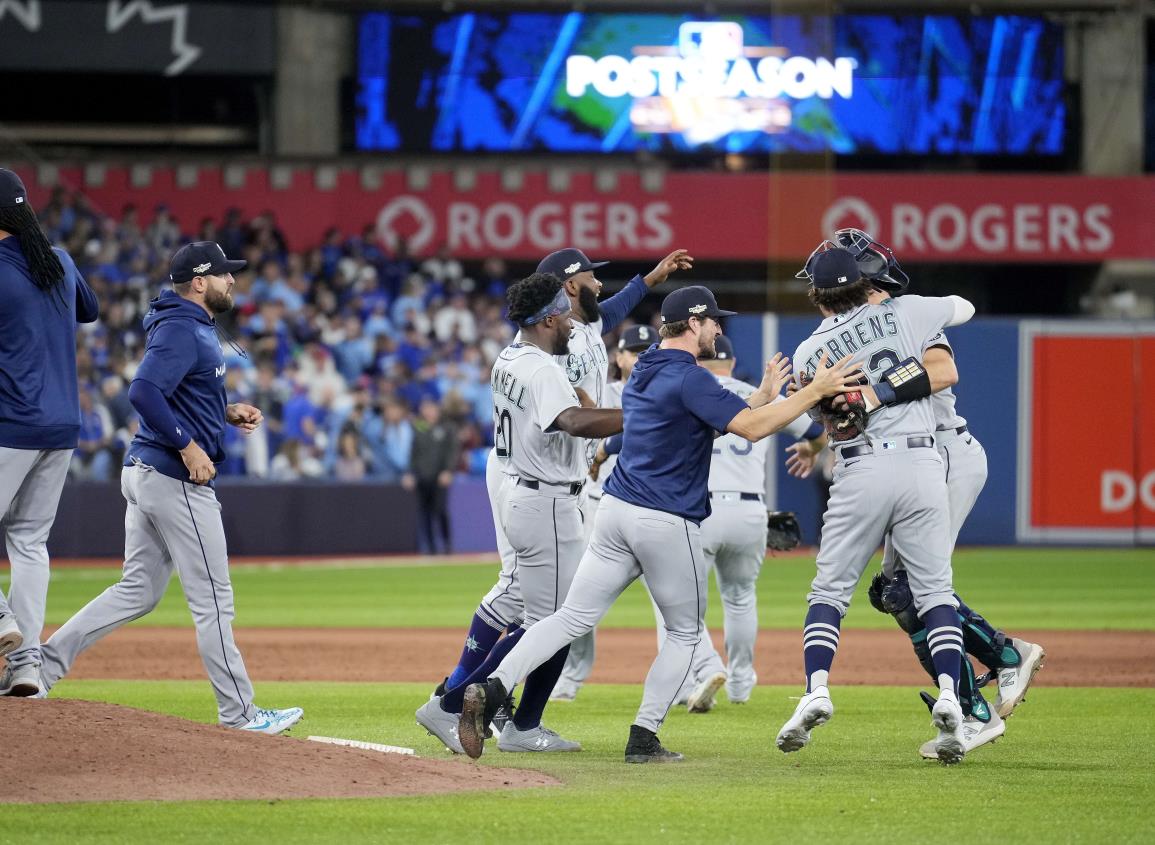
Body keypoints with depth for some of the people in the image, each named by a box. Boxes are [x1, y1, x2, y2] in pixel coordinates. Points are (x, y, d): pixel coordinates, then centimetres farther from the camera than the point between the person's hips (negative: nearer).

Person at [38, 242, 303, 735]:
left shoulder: (191, 327, 17)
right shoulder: (182, 331, -15)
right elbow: (143, 391, -28)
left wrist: (225, 413, 15)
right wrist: (188, 445, -25)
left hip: (144, 473, 11)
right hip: (177, 480, -11)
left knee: (137, 591, 14)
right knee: (211, 599, -3)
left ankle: (43, 665, 9)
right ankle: (238, 714, 2)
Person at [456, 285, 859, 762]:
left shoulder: (642, 374, 17)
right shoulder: (688, 378, -12)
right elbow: (751, 428, -20)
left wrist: (763, 397, 20)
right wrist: (816, 391, -16)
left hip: (616, 510, 7)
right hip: (667, 523, -7)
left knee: (572, 618, 3)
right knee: (685, 632, 11)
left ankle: (492, 688, -16)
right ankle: (643, 739, 6)